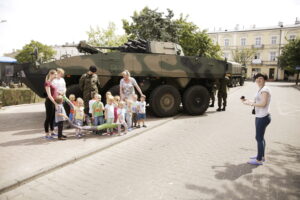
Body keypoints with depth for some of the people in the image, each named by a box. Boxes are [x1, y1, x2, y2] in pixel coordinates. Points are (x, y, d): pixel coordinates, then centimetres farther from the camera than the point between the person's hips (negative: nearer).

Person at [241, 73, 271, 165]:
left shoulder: (265, 90, -14)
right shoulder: (261, 89, 15)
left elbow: (263, 103, -22)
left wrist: (250, 103, -15)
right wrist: (247, 100, 9)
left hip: (263, 117, -10)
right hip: (260, 116, 10)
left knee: (259, 138, -3)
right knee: (260, 137, 18)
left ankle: (259, 160, 6)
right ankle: (261, 156, 32)